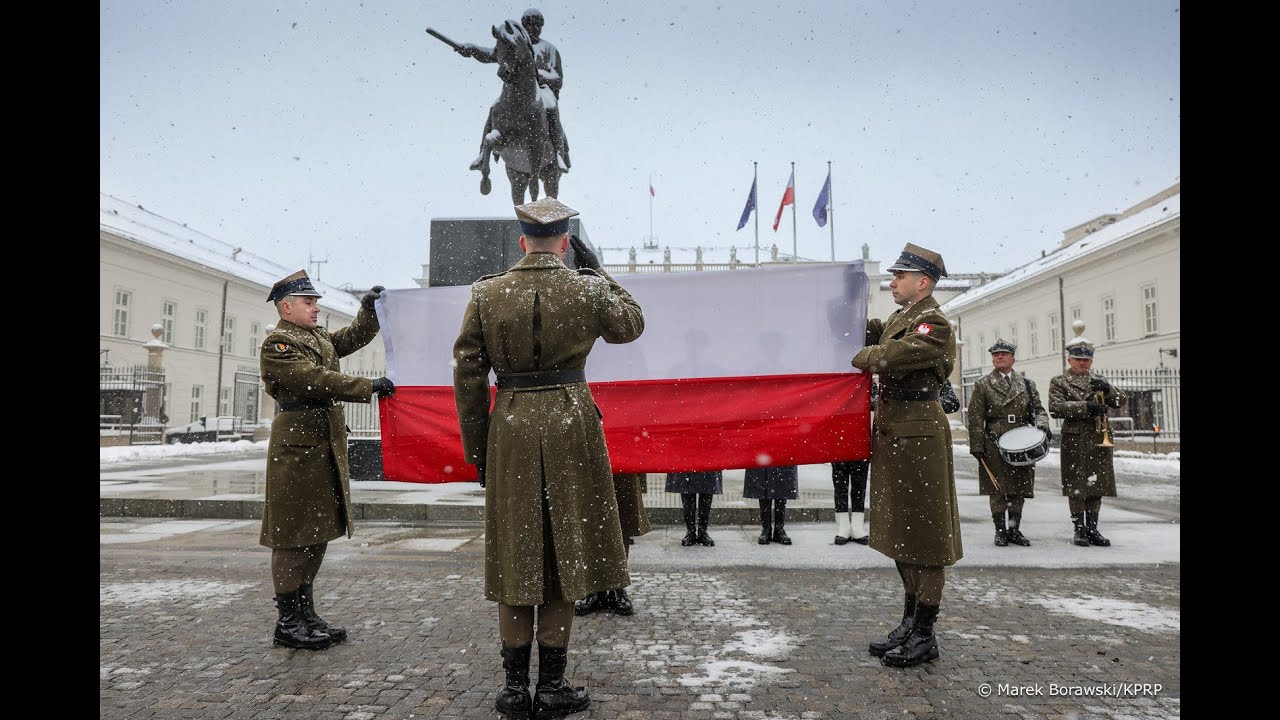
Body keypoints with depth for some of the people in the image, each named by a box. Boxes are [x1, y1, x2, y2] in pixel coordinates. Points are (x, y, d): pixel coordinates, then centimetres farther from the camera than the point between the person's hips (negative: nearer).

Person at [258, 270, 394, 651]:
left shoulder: (319, 337, 19)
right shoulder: (277, 344, -9)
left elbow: (355, 337, 25)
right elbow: (315, 380, -20)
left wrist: (369, 308, 8)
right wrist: (368, 387, -21)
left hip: (325, 448, 9)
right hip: (297, 449, -9)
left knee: (318, 533, 13)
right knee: (294, 536, -3)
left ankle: (306, 615, 23)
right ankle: (288, 624, 7)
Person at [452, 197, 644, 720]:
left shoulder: (485, 293, 1)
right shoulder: (587, 289, -3)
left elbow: (467, 377, 1)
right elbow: (631, 324, 17)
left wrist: (476, 449, 9)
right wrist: (598, 271, 23)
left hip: (510, 427, 2)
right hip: (570, 427, -1)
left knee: (514, 559, 10)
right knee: (564, 554, 8)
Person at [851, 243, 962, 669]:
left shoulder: (935, 324, -14)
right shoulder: (898, 319, 16)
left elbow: (888, 357, -25)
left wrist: (862, 357, -7)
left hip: (918, 437, -10)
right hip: (892, 434, 10)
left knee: (924, 535, 0)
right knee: (900, 533, 15)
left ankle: (924, 636, 10)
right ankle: (910, 623, 28)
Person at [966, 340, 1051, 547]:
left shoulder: (1027, 384, 13)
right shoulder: (983, 384, 4)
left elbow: (1038, 409, 12)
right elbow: (975, 418, 0)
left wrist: (1042, 424, -11)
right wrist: (977, 446, -6)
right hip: (994, 446, -3)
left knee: (1019, 490, 6)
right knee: (997, 490, -1)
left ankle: (1015, 530, 17)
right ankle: (1000, 531, 8)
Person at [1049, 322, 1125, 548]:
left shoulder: (1099, 380, 18)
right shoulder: (1059, 382, 3)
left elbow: (1120, 401, 9)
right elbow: (1055, 408, -12)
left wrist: (1107, 389, -10)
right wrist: (1086, 406, -21)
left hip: (1100, 440, 5)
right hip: (1075, 442, -4)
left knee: (1097, 486, 7)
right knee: (1076, 487, -2)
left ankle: (1092, 529, 16)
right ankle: (1079, 530, 7)